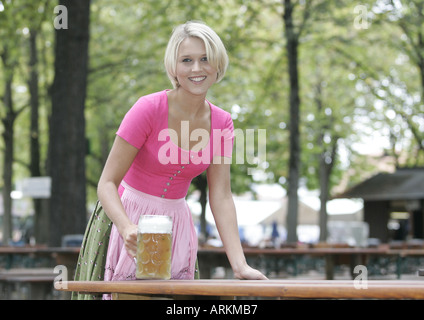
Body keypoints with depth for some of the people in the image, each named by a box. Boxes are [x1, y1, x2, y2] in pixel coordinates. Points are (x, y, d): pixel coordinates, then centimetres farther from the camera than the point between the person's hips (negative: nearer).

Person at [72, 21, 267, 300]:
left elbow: (221, 198, -3)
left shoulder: (221, 123, -2)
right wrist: (127, 228, -36)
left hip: (177, 227, 4)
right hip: (135, 230, -4)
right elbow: (107, 183, -17)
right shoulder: (148, 109, -16)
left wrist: (240, 265, -14)